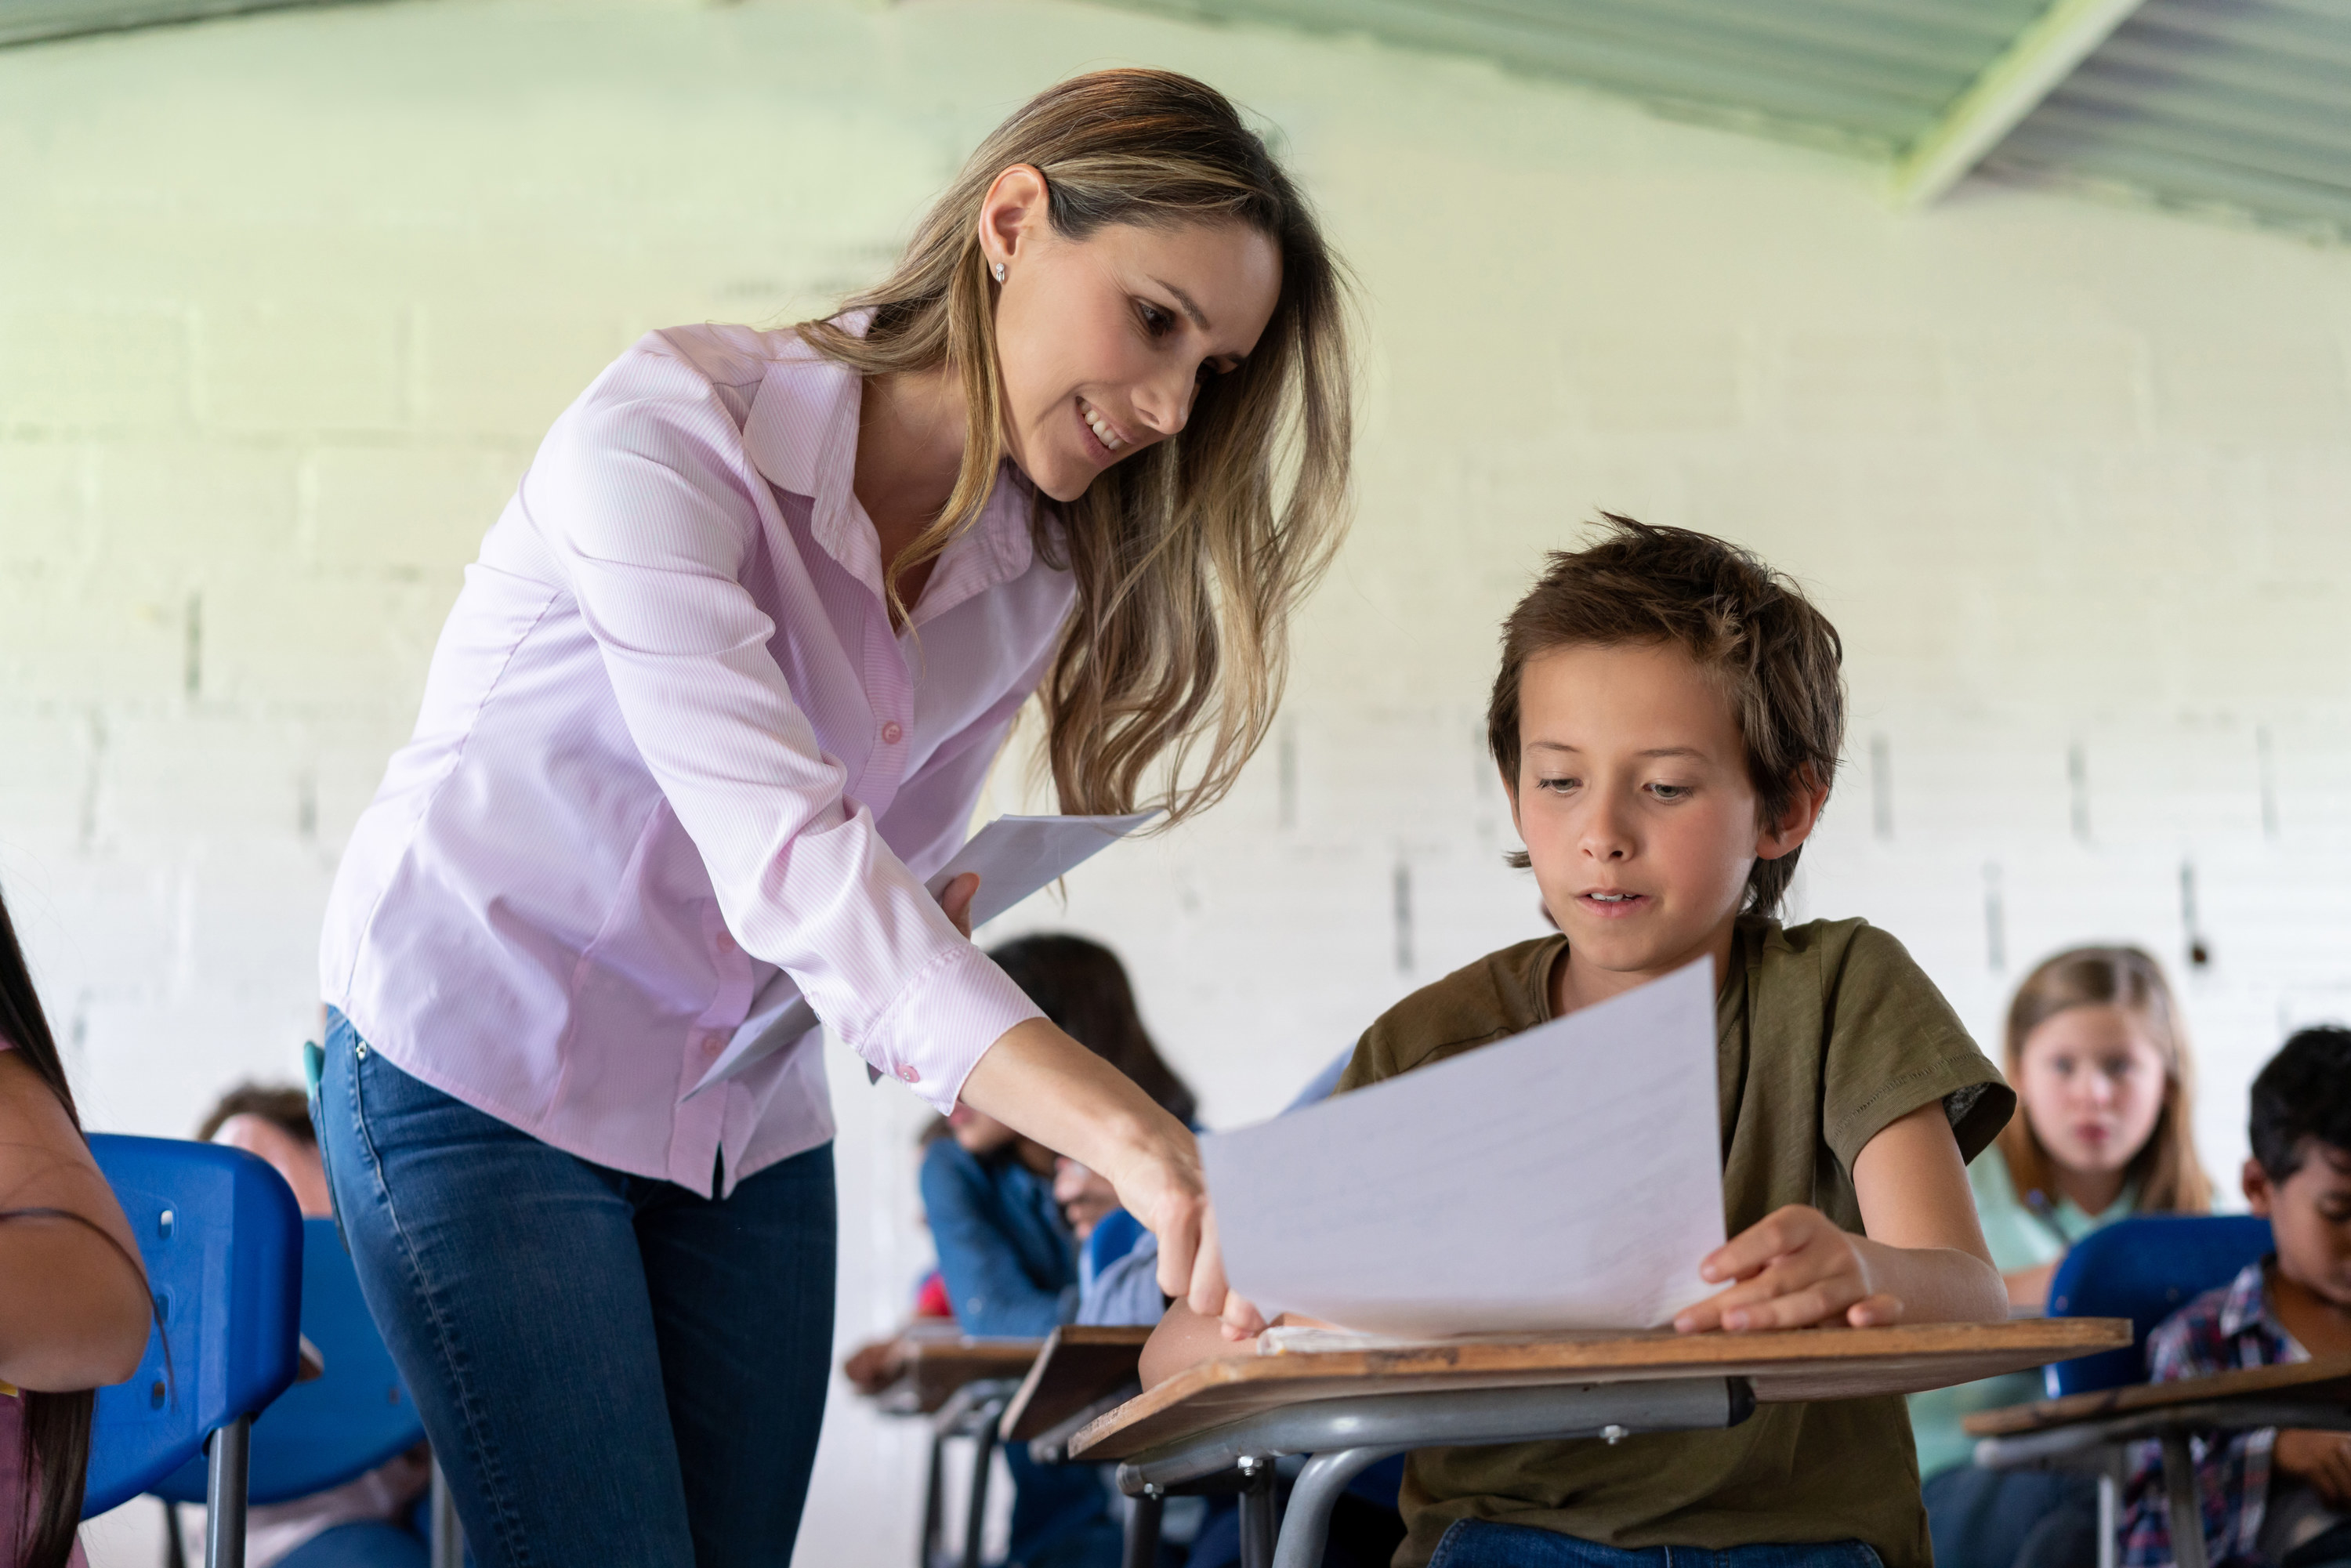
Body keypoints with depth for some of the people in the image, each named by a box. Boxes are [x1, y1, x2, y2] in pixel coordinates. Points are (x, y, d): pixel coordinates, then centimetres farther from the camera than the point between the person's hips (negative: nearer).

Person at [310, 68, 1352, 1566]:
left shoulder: (1044, 576, -1)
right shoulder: (670, 430, -23)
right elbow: (781, 847, -36)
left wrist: (926, 940, -14)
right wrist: (1128, 1134, -47)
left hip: (749, 1123, 6)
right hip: (486, 1074, -6)